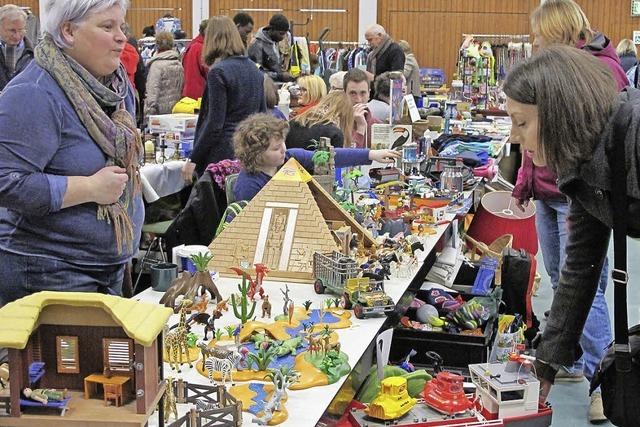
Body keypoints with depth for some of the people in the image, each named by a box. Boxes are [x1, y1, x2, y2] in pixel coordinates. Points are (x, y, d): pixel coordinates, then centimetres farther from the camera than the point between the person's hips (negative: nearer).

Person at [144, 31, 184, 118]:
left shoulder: (157, 64, -9)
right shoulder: (179, 64, 9)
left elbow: (153, 90, -14)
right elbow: (182, 88, 13)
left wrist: (149, 112, -13)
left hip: (161, 110, -6)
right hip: (175, 109, 6)